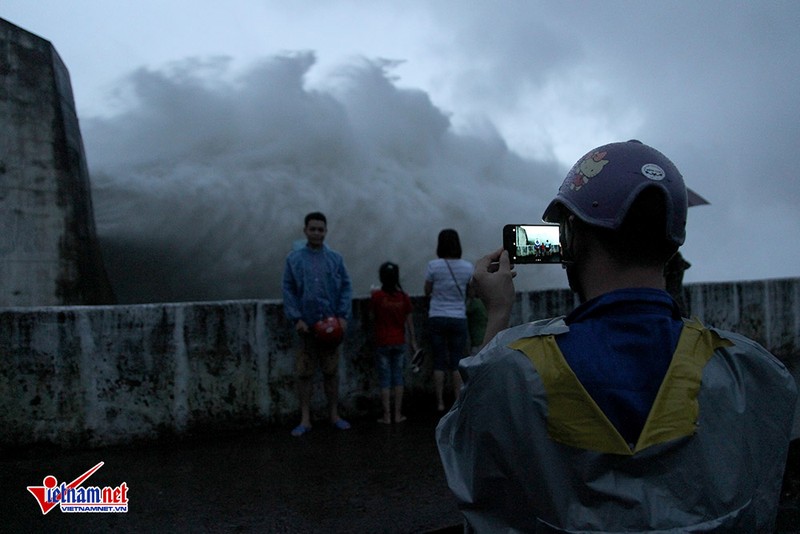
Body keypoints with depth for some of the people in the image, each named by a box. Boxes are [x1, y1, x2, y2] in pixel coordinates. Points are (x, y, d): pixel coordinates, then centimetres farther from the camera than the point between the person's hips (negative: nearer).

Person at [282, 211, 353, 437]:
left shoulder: (335, 258, 4)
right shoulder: (294, 258, 2)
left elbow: (346, 287, 2)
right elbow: (288, 289, -1)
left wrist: (343, 316, -8)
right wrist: (296, 318, -10)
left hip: (330, 324, 1)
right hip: (307, 325, -1)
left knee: (331, 371, 10)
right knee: (304, 372, 5)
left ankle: (334, 415, 23)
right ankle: (305, 419, 16)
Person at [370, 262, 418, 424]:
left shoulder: (376, 296, -11)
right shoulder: (403, 296, -4)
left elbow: (373, 314, 5)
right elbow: (409, 320, 0)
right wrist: (413, 341, 8)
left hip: (382, 343, -2)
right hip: (399, 342, 2)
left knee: (385, 379, 5)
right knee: (398, 377, 11)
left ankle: (387, 415, 7)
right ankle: (398, 414, 14)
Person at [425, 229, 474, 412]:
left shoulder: (433, 266, -8)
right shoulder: (467, 267, -3)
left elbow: (427, 291, 3)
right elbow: (470, 292, 8)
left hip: (437, 318, -1)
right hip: (459, 319, 1)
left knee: (439, 362, 6)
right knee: (457, 362, 7)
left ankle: (440, 402, 10)